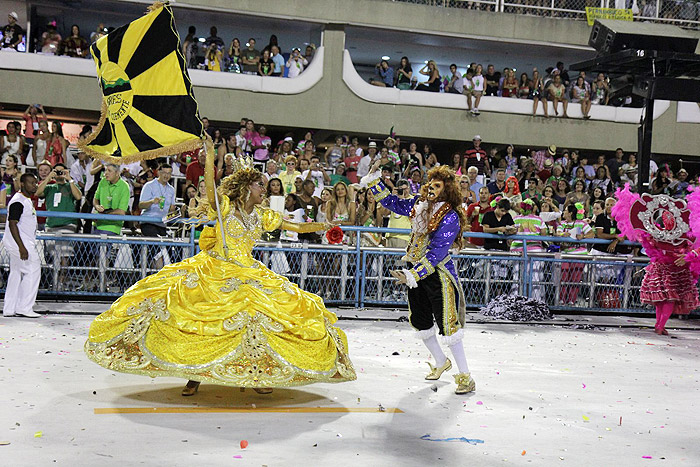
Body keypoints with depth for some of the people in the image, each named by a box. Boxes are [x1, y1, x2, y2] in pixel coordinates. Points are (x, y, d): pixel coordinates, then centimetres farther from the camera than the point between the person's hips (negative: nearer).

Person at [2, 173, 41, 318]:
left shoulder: (27, 200, 16)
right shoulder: (18, 201, -16)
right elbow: (12, 224, -21)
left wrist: (28, 245, 25)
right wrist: (22, 247, -25)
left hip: (24, 243, 10)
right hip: (18, 243, -10)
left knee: (16, 274, 11)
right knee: (33, 271, -9)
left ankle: (9, 309, 16)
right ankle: (24, 307, -4)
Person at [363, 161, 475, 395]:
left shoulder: (451, 217, -17)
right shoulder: (419, 204, 3)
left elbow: (437, 252, -24)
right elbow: (392, 203, 18)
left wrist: (413, 275, -31)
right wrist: (374, 180, 12)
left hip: (438, 274, -7)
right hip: (415, 272, 7)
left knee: (447, 324, -8)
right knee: (421, 322, 16)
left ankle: (465, 376, 3)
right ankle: (441, 362, 37)